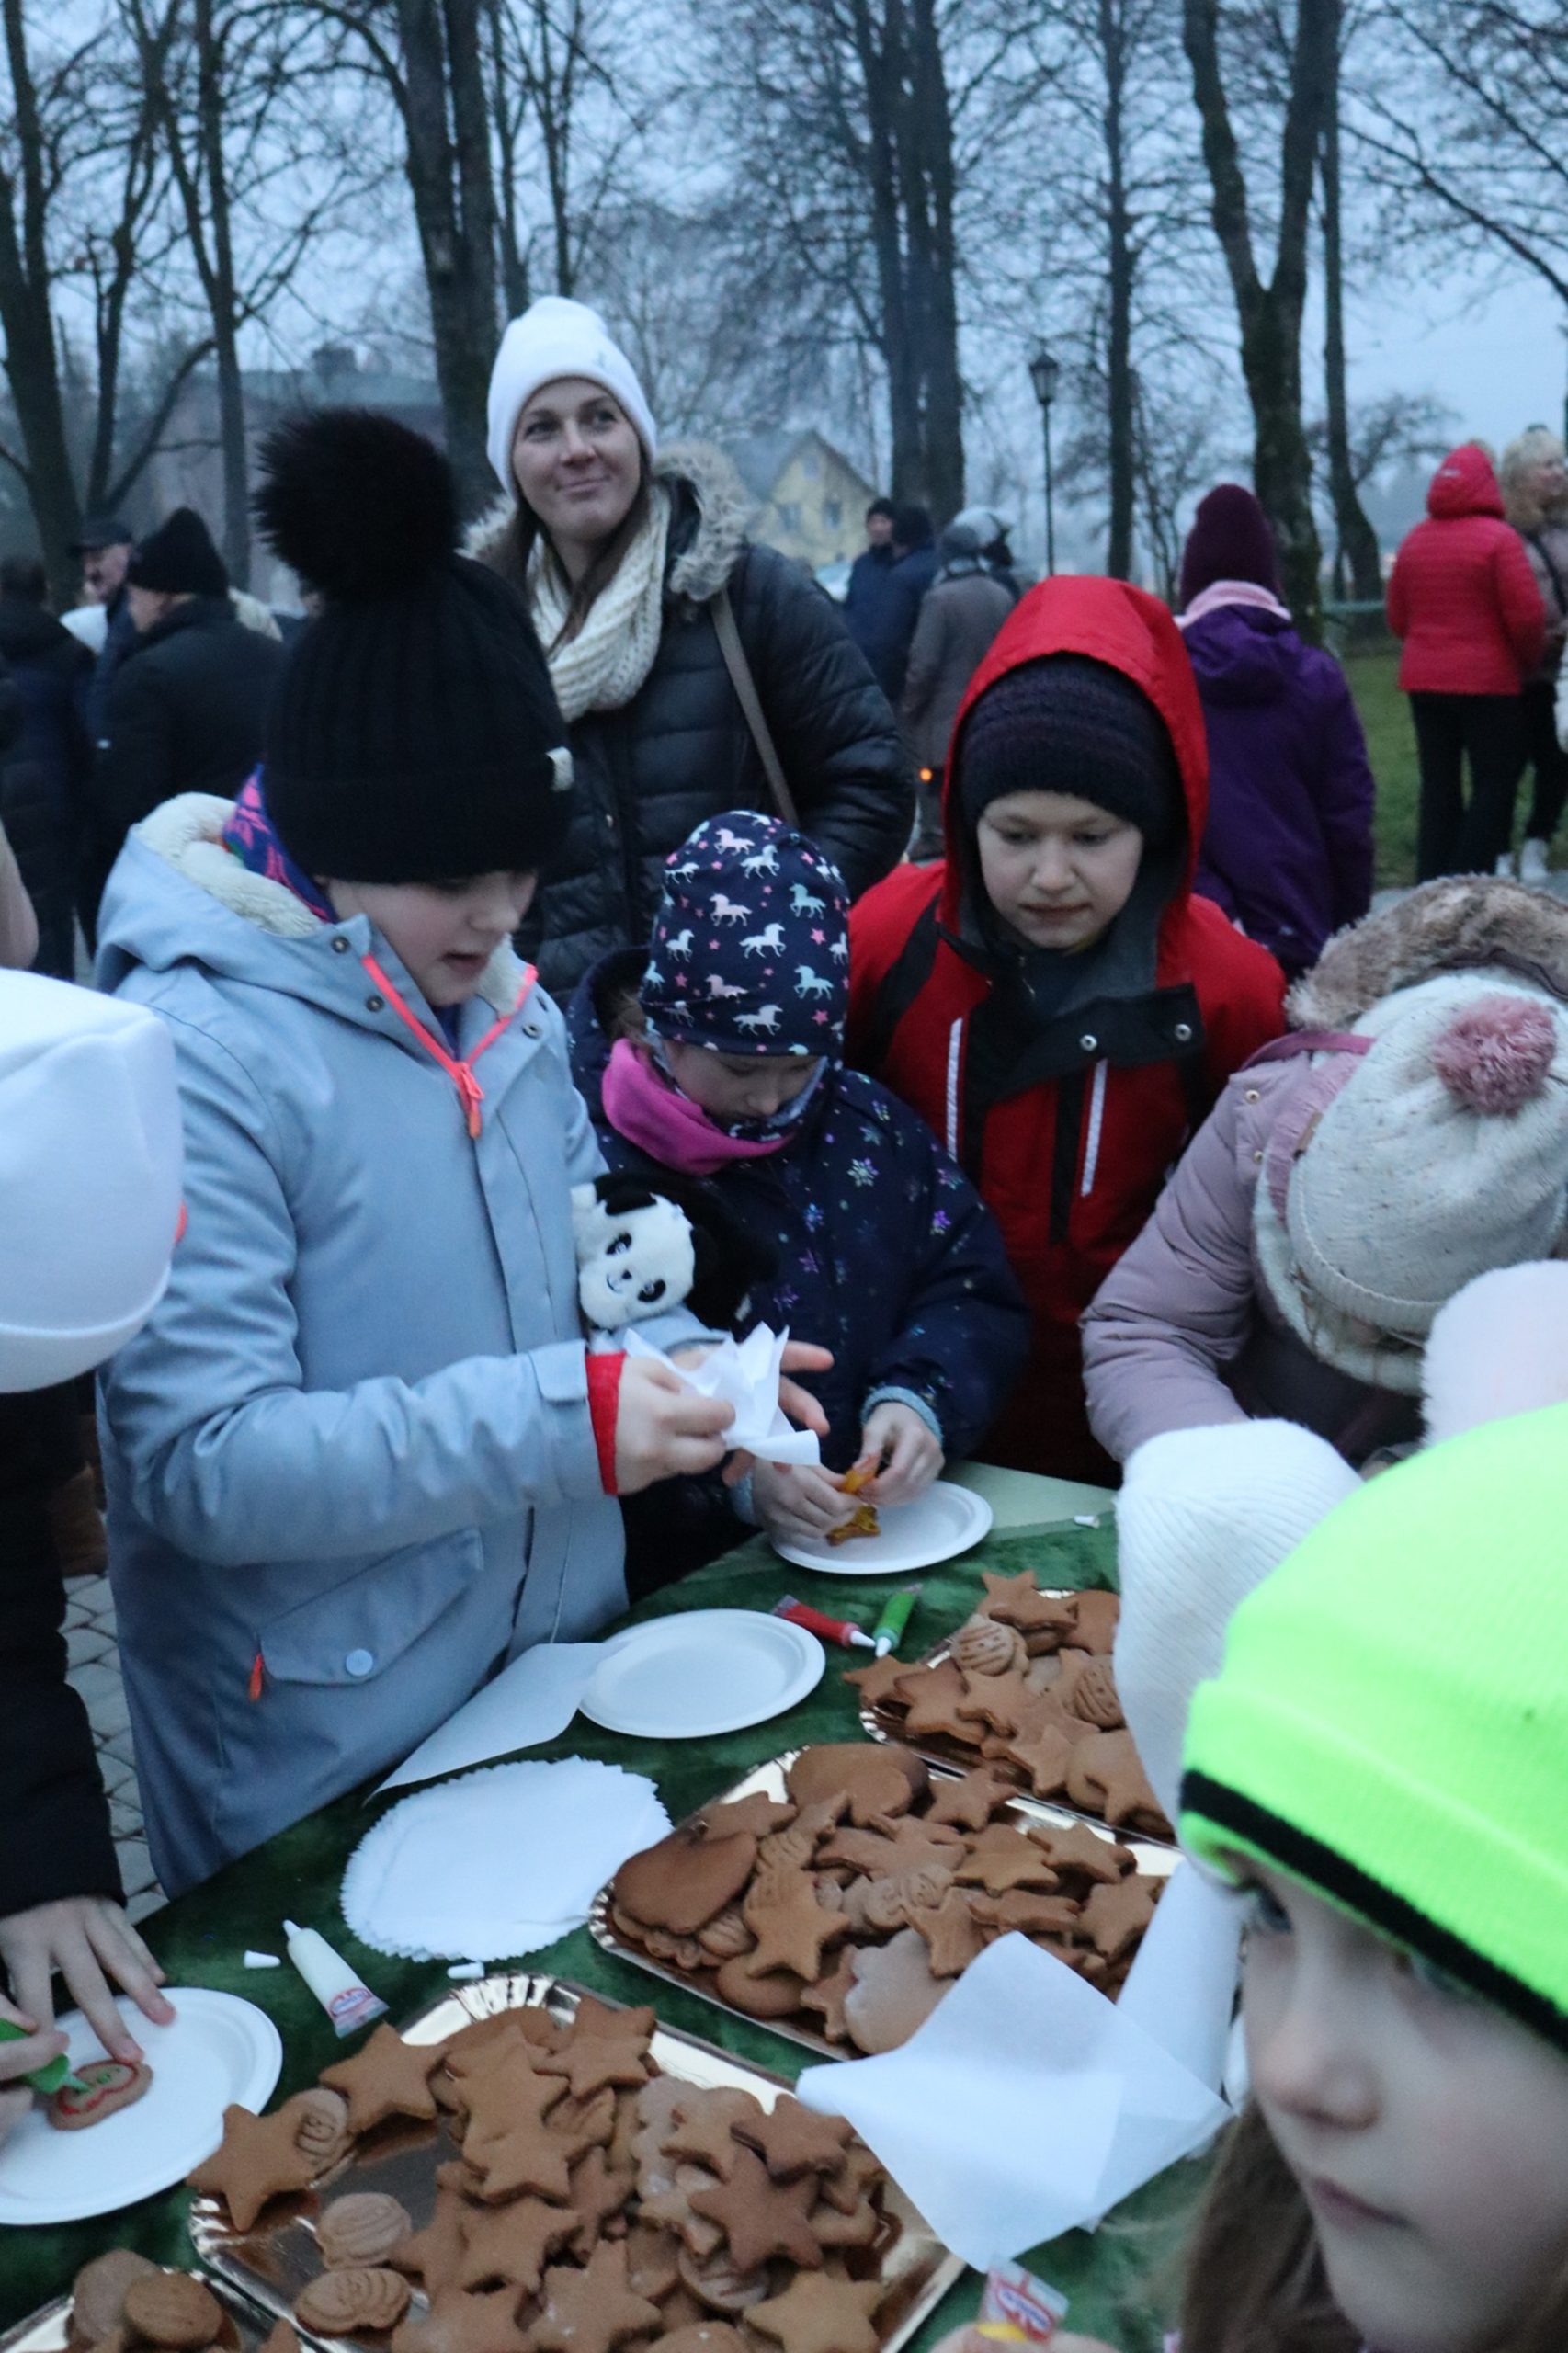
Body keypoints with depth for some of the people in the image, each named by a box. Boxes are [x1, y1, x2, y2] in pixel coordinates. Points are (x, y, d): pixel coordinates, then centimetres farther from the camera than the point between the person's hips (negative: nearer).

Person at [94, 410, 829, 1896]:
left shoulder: (506, 1002, 2)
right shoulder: (199, 1052, -22)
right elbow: (196, 1464, -25)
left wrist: (684, 1376, -7)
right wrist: (557, 1421, -30)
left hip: (562, 1683, 7)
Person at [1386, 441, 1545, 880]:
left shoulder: (1413, 541, 7)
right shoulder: (1497, 537, -10)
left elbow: (1397, 618, 10)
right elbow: (1527, 614, -13)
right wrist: (1529, 661, 4)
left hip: (1424, 679, 6)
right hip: (1487, 681, -6)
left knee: (1438, 788, 10)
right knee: (1495, 782, 2)